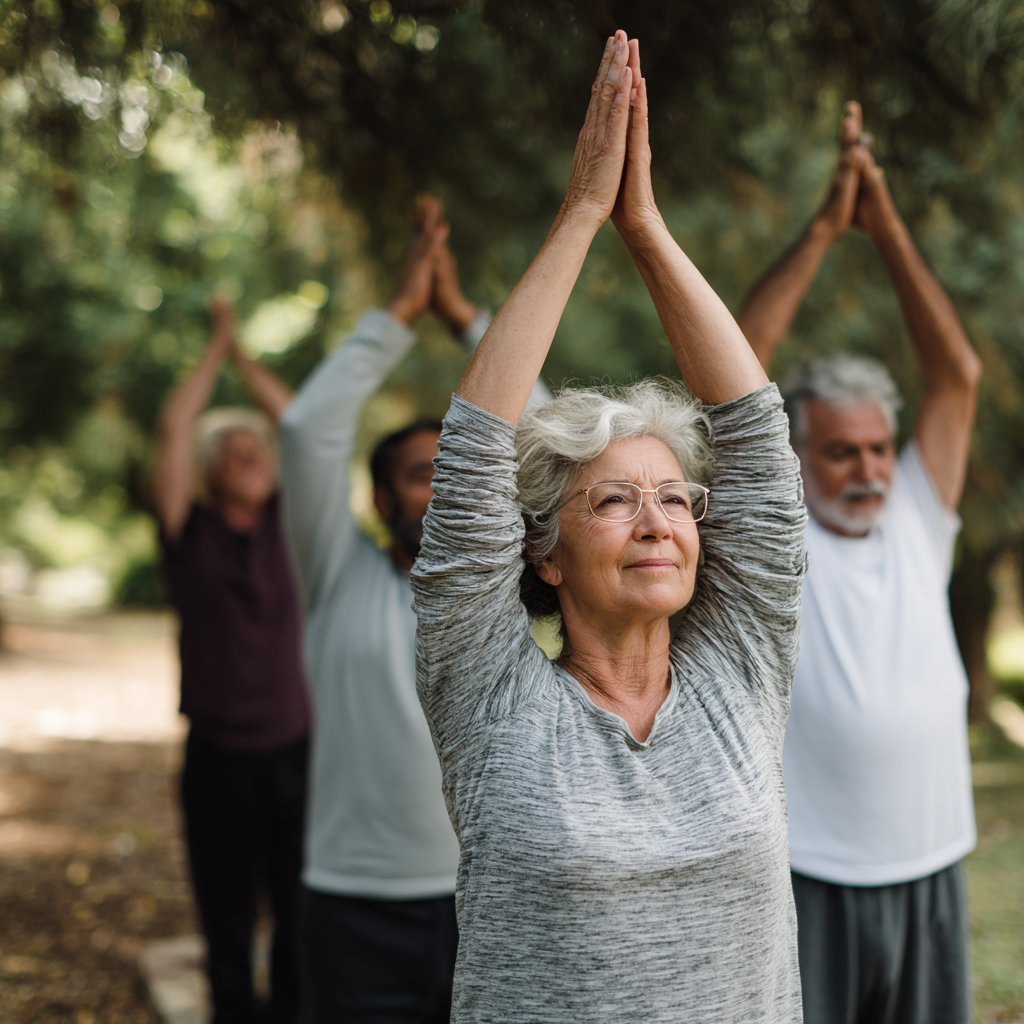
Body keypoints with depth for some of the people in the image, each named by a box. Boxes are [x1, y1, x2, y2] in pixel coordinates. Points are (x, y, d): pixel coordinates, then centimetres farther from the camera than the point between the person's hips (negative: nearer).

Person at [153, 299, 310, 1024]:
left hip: (293, 746, 2)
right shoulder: (191, 534, 0)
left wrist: (246, 355, 7)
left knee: (301, 909, 7)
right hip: (219, 754, -2)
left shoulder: (284, 525, 5)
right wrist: (217, 349, 1)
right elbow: (173, 431, -7)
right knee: (228, 916, 8)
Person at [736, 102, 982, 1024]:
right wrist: (824, 231, -12)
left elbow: (959, 375, 1)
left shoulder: (918, 521, 6)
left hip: (930, 873, 4)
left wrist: (888, 227, -4)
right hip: (808, 878, -4)